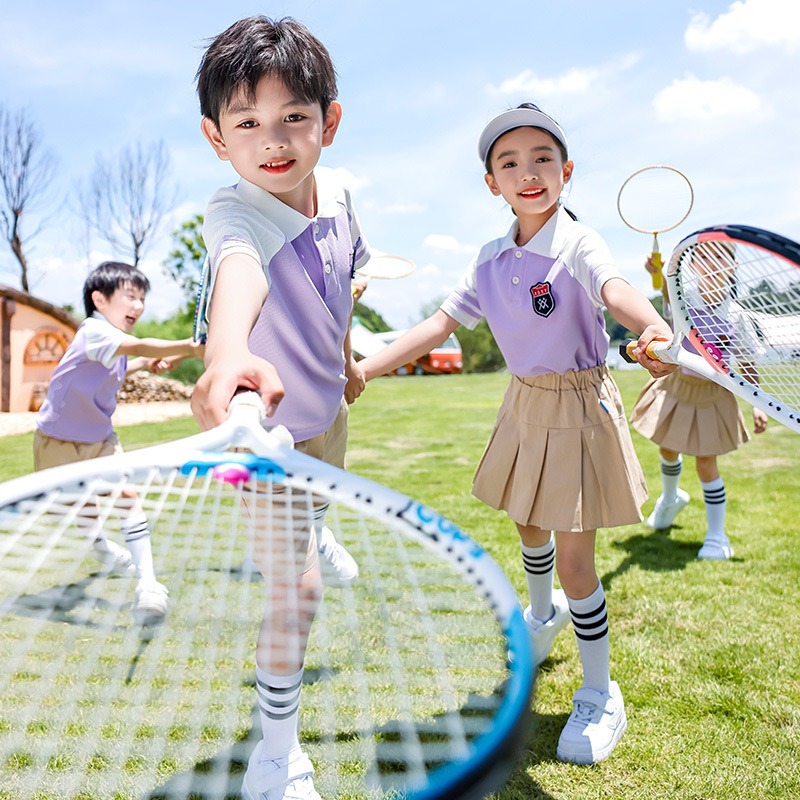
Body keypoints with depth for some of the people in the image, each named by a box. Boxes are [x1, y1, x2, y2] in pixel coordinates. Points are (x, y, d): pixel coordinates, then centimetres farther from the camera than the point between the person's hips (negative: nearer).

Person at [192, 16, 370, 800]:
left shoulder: (338, 190, -11)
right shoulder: (235, 212, -33)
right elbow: (238, 266, -58)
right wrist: (226, 351, -78)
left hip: (326, 403, 7)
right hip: (266, 422, -6)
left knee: (321, 496, 35)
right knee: (295, 585, -9)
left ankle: (318, 532, 73)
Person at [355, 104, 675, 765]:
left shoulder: (578, 245, -18)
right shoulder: (492, 260, 0)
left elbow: (615, 290, -39)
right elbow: (441, 323, 0)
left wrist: (653, 326, -63)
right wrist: (361, 370, -8)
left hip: (580, 407, -6)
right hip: (524, 406, 6)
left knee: (573, 560, -2)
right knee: (530, 525, 26)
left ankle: (600, 697, 20)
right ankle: (542, 614, 58)